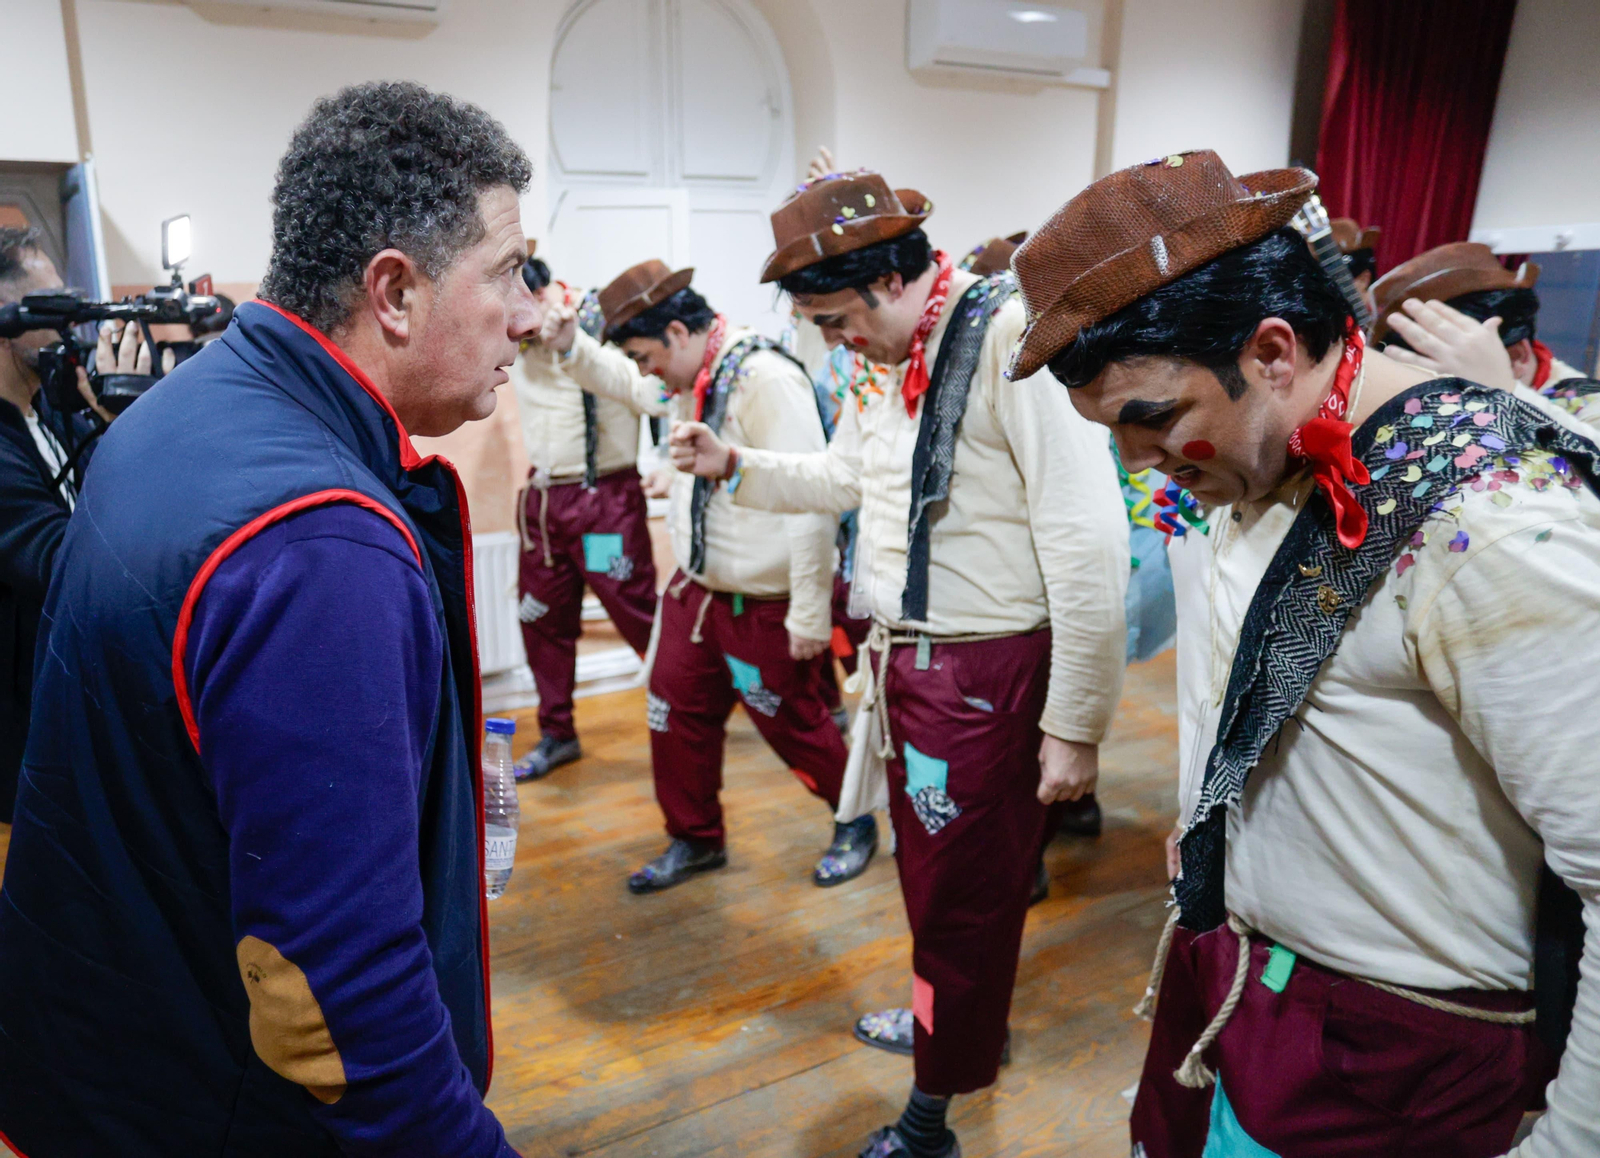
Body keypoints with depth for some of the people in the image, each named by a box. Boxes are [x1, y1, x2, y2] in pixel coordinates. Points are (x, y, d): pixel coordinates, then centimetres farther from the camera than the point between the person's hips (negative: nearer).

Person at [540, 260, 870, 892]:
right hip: (696, 587, 9)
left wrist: (810, 612, -24)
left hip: (766, 604, -8)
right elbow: (629, 388, 29)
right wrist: (572, 347, 10)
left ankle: (857, 822, 36)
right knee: (677, 714, 14)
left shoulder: (766, 379, -23)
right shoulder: (691, 379, 7)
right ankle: (696, 839, 35)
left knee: (792, 724, 9)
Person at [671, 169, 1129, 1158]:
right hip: (907, 661, 8)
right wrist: (733, 464, 15)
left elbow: (1089, 542, -22)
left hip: (990, 673, -8)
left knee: (964, 896, 10)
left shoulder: (1010, 337, -20)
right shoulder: (892, 363, 9)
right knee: (927, 868, 24)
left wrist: (1076, 727, -18)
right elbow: (846, 478, 27)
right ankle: (952, 1023, 51)